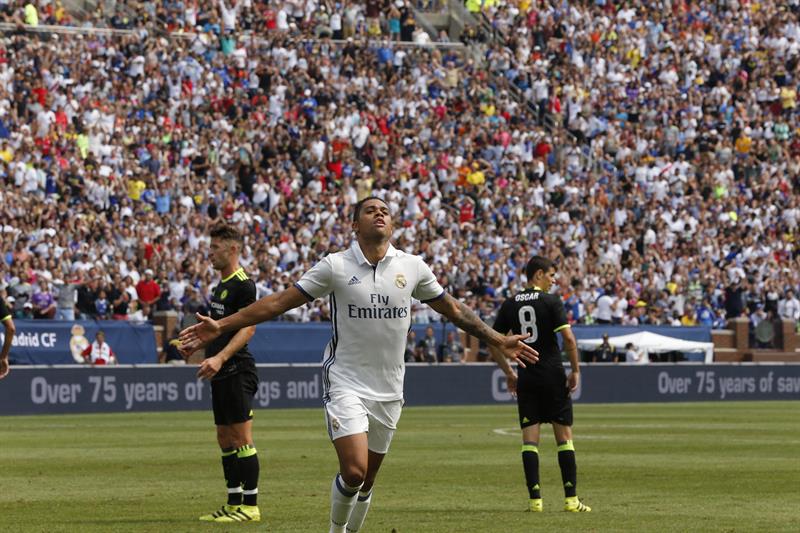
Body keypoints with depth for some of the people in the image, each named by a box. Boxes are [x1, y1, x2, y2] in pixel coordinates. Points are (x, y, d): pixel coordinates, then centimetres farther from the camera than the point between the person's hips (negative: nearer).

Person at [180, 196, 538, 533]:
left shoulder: (412, 267, 3)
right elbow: (279, 302, -4)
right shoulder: (335, 266, -5)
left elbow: (453, 310, 15)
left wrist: (499, 342, 15)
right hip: (346, 383, -3)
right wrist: (221, 326, -10)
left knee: (367, 478, 9)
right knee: (353, 471, -17)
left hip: (389, 390, 3)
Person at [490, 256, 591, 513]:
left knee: (529, 440, 4)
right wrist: (575, 370, -5)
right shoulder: (551, 301, -6)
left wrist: (509, 373, 18)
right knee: (564, 437, 4)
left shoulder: (509, 304, 6)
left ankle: (535, 499, -2)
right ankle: (571, 499, 3)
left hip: (526, 379, 3)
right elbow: (568, 338, -15)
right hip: (553, 376, -3)